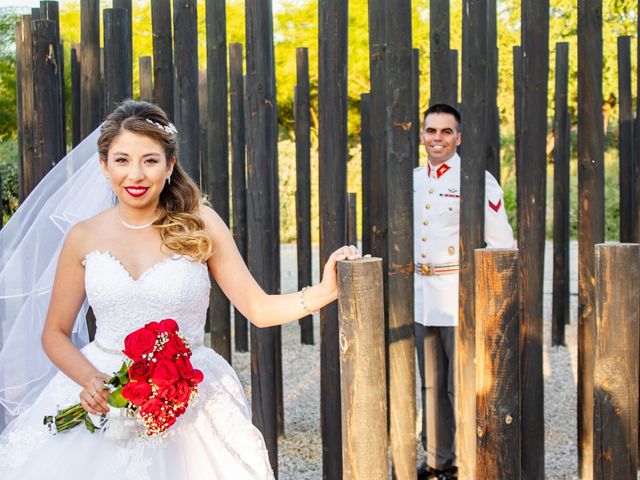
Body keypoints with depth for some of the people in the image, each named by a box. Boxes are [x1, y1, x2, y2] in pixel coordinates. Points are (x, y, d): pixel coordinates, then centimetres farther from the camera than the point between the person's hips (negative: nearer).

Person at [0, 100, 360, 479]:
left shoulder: (200, 225, -3)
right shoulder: (85, 238, 0)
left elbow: (259, 309, -4)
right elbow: (56, 333, 7)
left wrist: (325, 291, -18)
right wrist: (90, 380, -11)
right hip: (104, 401, 1)